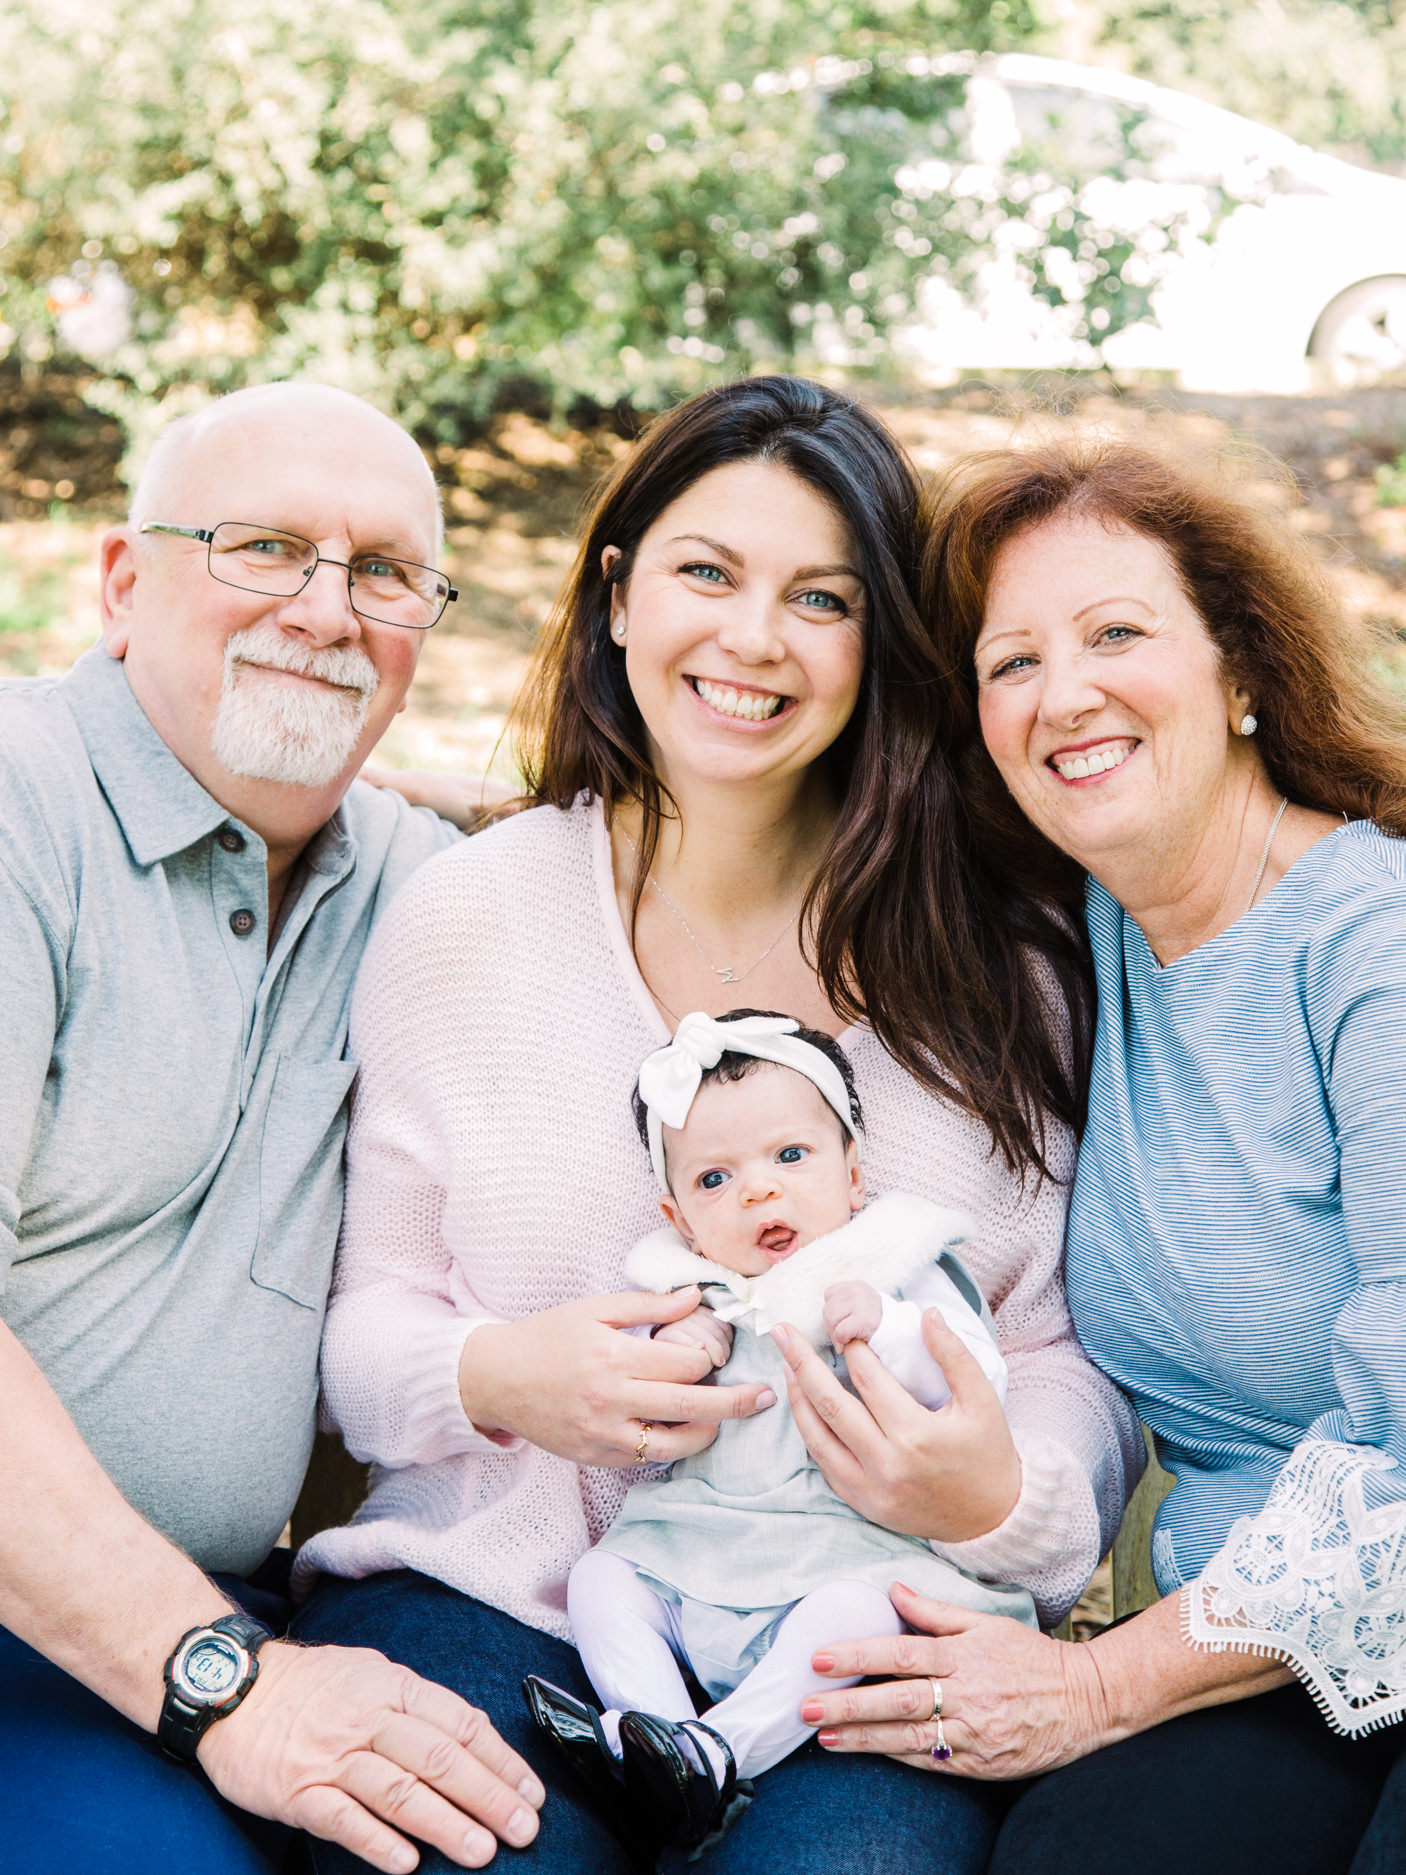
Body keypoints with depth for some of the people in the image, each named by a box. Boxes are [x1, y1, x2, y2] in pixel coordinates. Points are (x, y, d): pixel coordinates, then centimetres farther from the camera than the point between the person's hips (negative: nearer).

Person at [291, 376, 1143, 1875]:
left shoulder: (998, 965, 3)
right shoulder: (458, 921, 2)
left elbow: (1070, 1351, 4)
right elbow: (364, 1322, 7)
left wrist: (1006, 1500, -18)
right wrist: (494, 1380, -15)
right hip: (489, 1594, 1)